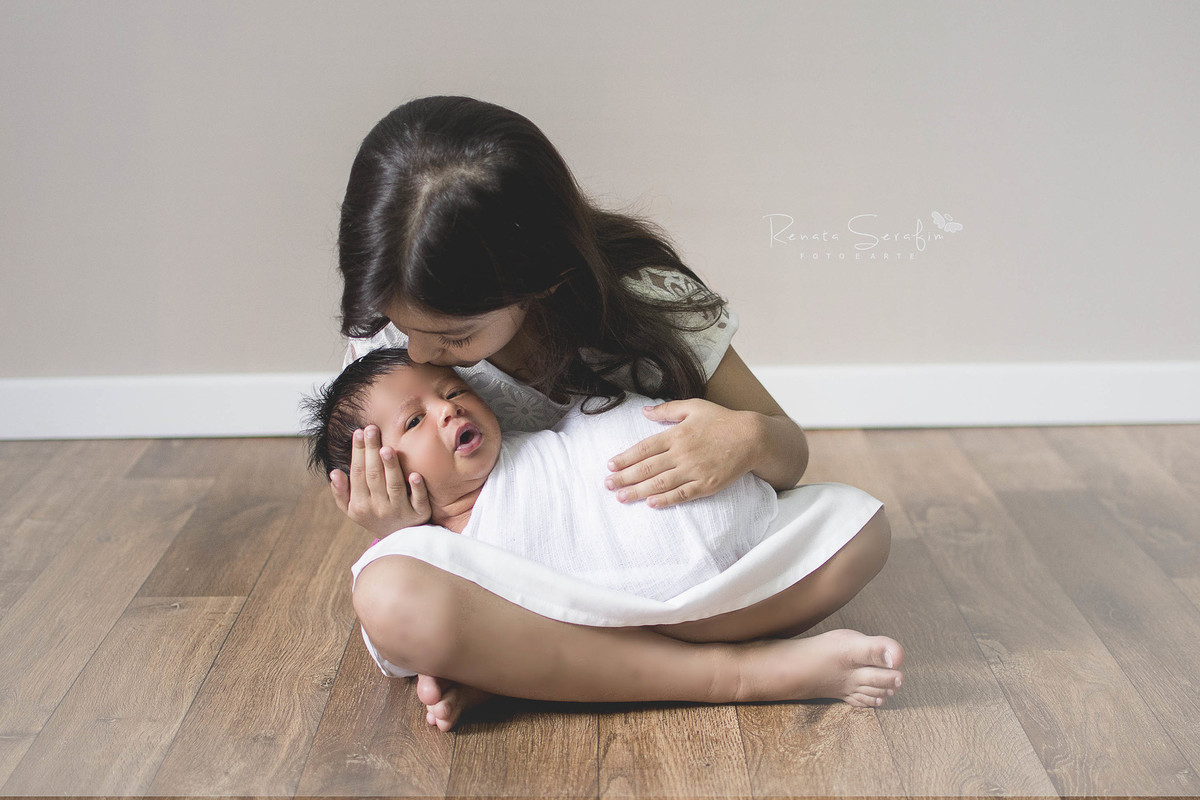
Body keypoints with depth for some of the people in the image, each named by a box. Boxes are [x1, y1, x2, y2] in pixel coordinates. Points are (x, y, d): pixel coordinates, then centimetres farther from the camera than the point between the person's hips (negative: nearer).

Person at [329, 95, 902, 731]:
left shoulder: (645, 299, -17)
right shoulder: (384, 339, -14)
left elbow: (791, 452, -6)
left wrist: (749, 439, -30)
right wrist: (393, 532, -26)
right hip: (509, 589, -1)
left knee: (859, 529, -23)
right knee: (389, 597, -37)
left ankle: (509, 669, -26)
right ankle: (733, 672, -28)